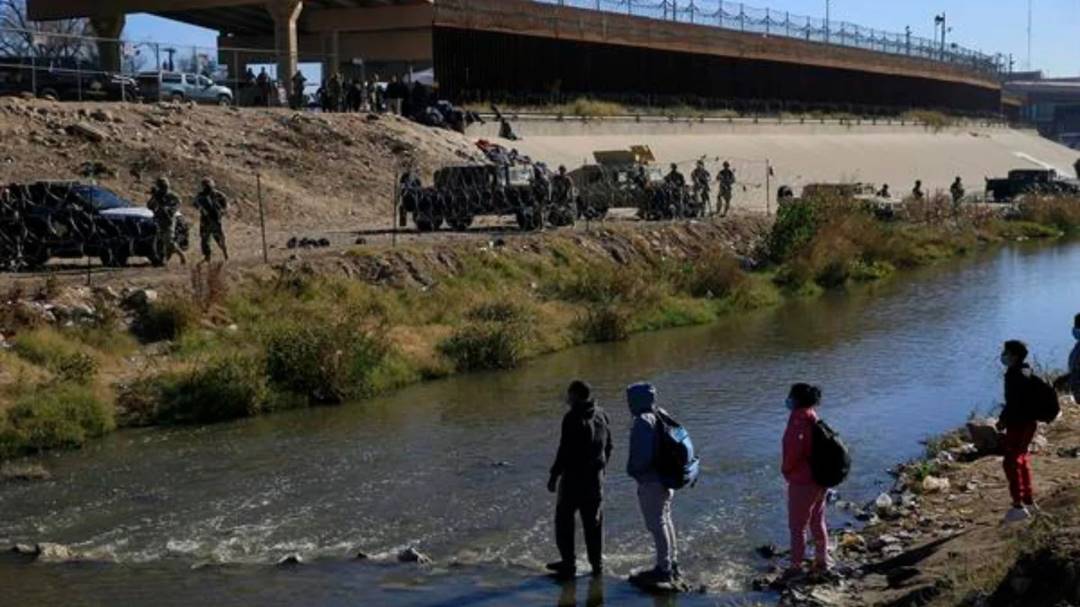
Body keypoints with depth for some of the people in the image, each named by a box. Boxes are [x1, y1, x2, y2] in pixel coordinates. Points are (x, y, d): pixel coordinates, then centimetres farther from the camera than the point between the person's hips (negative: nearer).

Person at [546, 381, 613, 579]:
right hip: (595, 477, 7)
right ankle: (597, 564, 16)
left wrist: (554, 475, -11)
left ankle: (569, 563, 6)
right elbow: (608, 447, 14)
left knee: (564, 520, 5)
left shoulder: (573, 418, -17)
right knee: (594, 522, 13)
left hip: (573, 476, -7)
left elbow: (565, 450, -18)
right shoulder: (602, 416, 7)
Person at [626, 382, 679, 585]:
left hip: (650, 481, -10)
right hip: (665, 480, 10)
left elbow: (642, 454, -24)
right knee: (665, 520, 18)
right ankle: (672, 564, 27)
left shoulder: (642, 422, -19)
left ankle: (664, 568, 1)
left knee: (657, 524, -3)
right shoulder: (660, 418, 10)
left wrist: (633, 470, -7)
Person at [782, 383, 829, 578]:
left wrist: (786, 469, -6)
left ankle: (796, 567, 8)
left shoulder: (799, 421, -21)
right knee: (817, 522, 19)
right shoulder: (812, 418, 7)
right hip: (819, 478, 9)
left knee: (797, 526, 2)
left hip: (802, 481, -9)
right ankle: (822, 562, 29)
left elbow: (794, 450, -25)